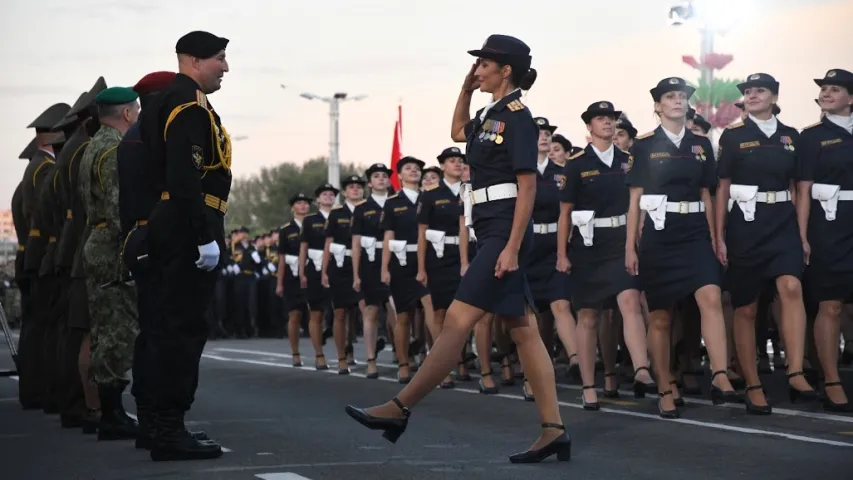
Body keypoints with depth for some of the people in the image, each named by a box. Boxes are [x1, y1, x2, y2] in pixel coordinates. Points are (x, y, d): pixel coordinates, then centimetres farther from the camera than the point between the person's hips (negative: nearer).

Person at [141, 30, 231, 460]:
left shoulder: (168, 104, 20)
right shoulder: (190, 105, -13)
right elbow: (184, 178, -23)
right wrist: (205, 237, -24)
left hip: (168, 227, 11)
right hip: (189, 229, -11)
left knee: (172, 327, 13)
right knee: (185, 328, -9)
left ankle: (164, 425, 18)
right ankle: (170, 432, -9)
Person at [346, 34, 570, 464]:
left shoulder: (517, 117, -10)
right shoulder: (491, 115, 15)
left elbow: (527, 186, -15)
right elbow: (458, 133, 37)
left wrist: (512, 248, -20)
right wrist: (465, 89, 21)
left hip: (505, 230, -10)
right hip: (492, 232, 10)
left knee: (457, 321, -8)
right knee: (523, 330, 5)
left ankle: (399, 409, -7)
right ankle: (554, 431, 3)